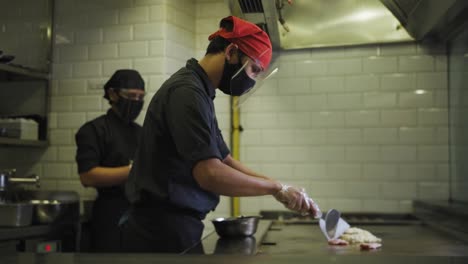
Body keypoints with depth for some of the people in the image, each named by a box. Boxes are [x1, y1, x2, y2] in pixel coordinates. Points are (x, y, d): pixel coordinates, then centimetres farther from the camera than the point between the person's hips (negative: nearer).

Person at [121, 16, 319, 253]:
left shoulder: (198, 91, 14)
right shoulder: (187, 92, -19)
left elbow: (224, 161, 15)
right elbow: (210, 174, -29)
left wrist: (284, 191, 6)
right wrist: (276, 187, -16)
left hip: (170, 227, 10)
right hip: (164, 231, -10)